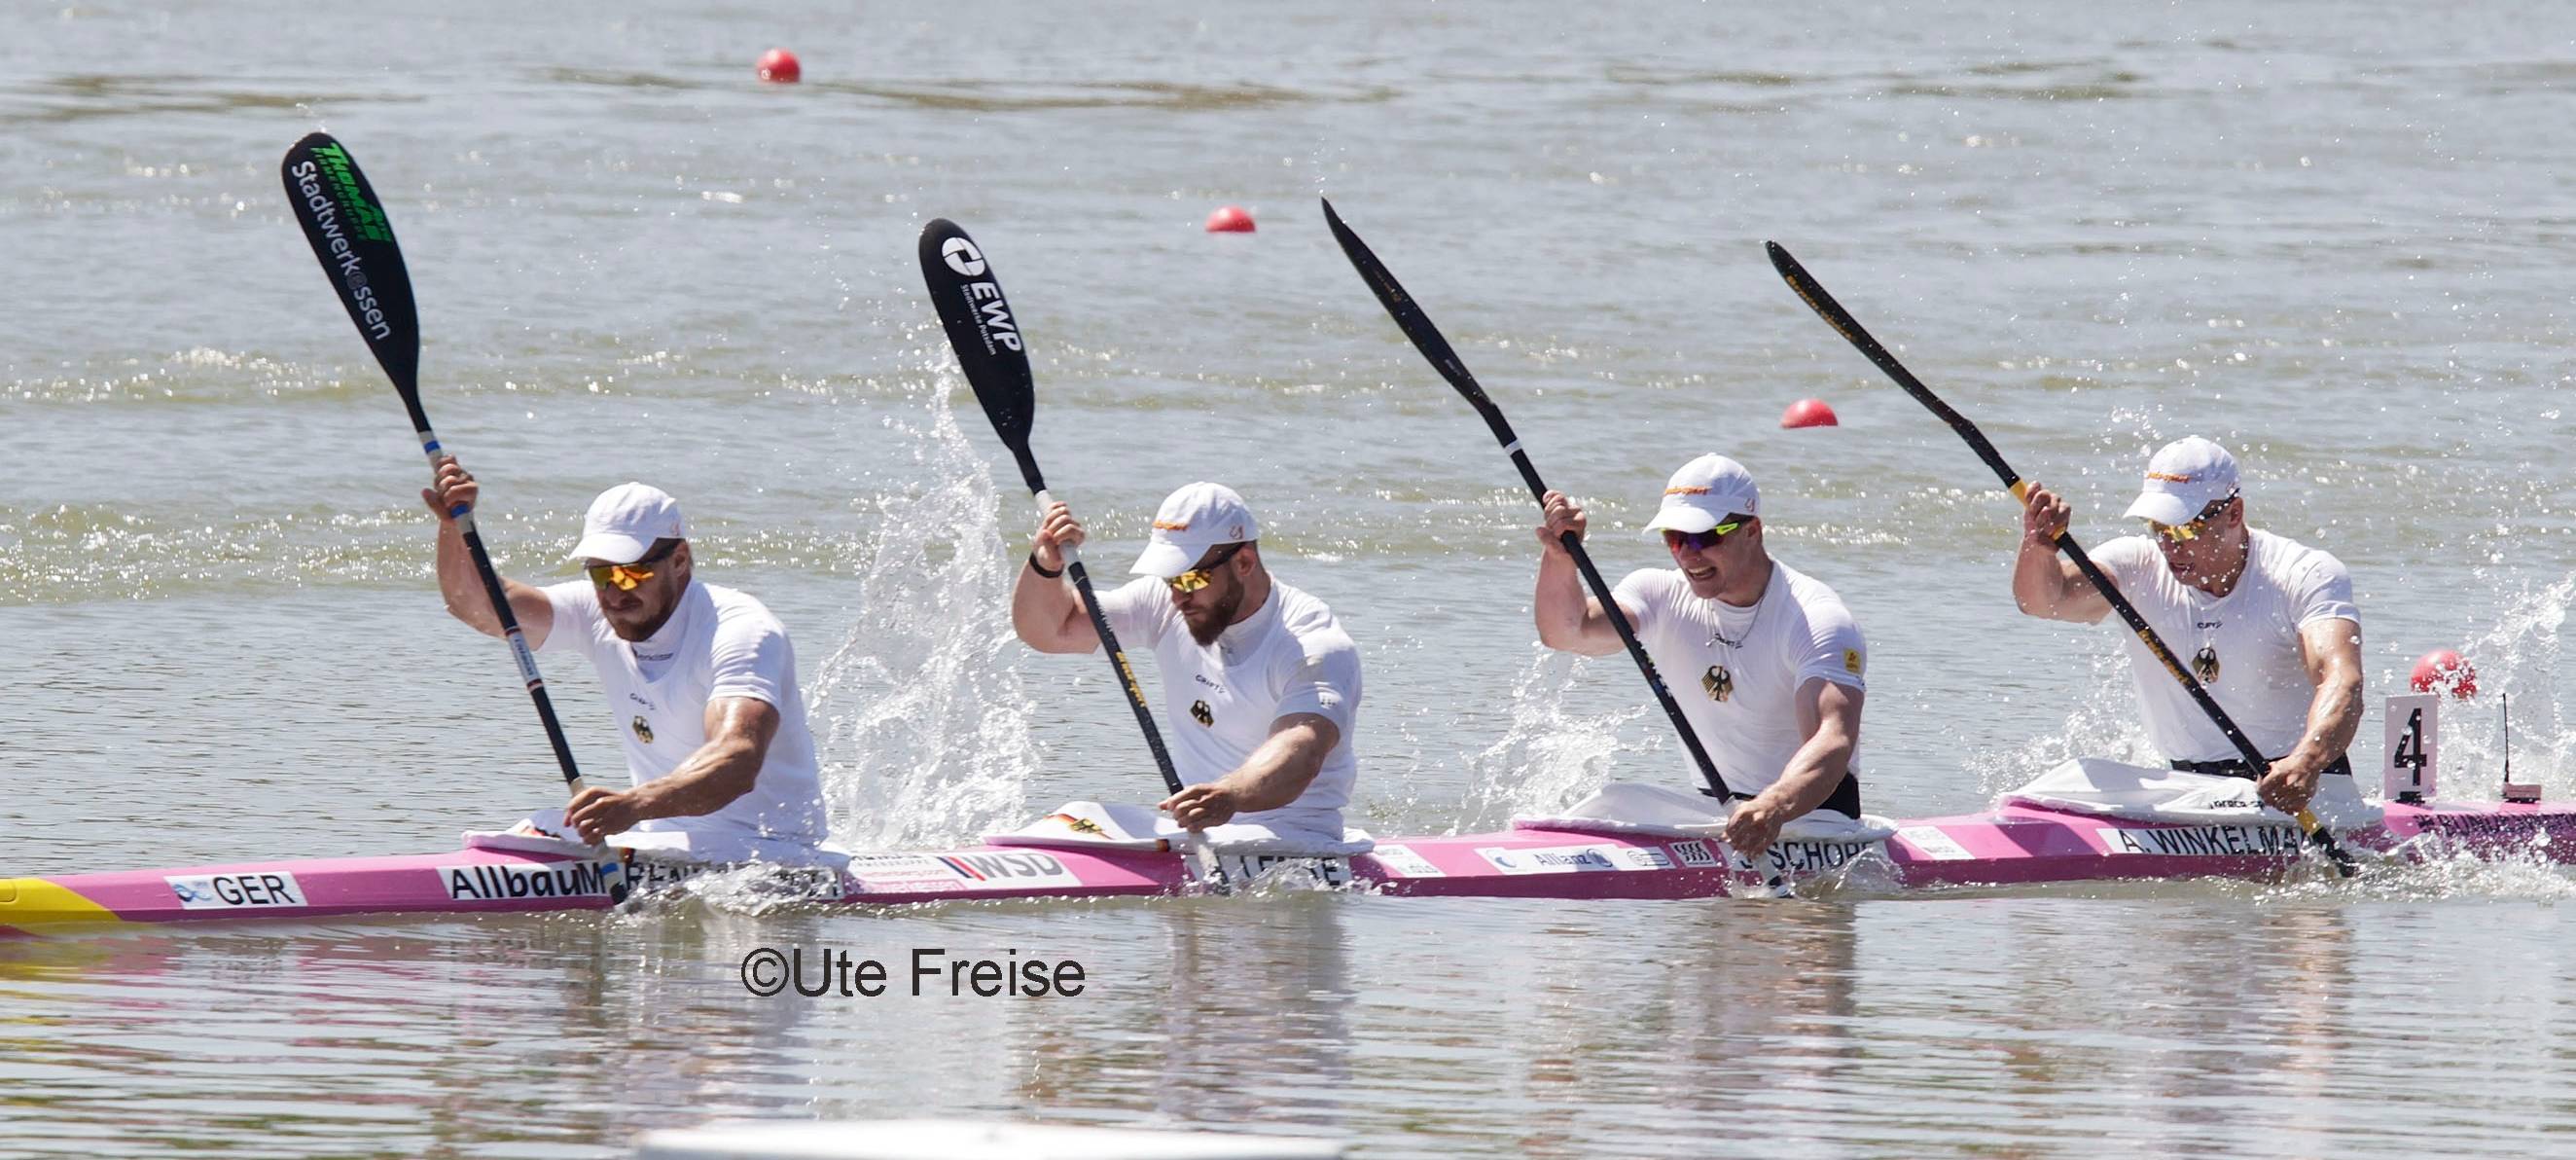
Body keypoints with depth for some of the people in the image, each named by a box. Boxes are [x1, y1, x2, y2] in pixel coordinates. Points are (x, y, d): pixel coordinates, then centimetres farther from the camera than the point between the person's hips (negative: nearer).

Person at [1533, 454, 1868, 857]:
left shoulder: (1818, 619, -19)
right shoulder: (1664, 596, 0)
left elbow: (1833, 740, -35)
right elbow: (1568, 632, -15)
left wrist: (1775, 807, -56)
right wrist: (1559, 559, -37)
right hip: (1714, 805, 6)